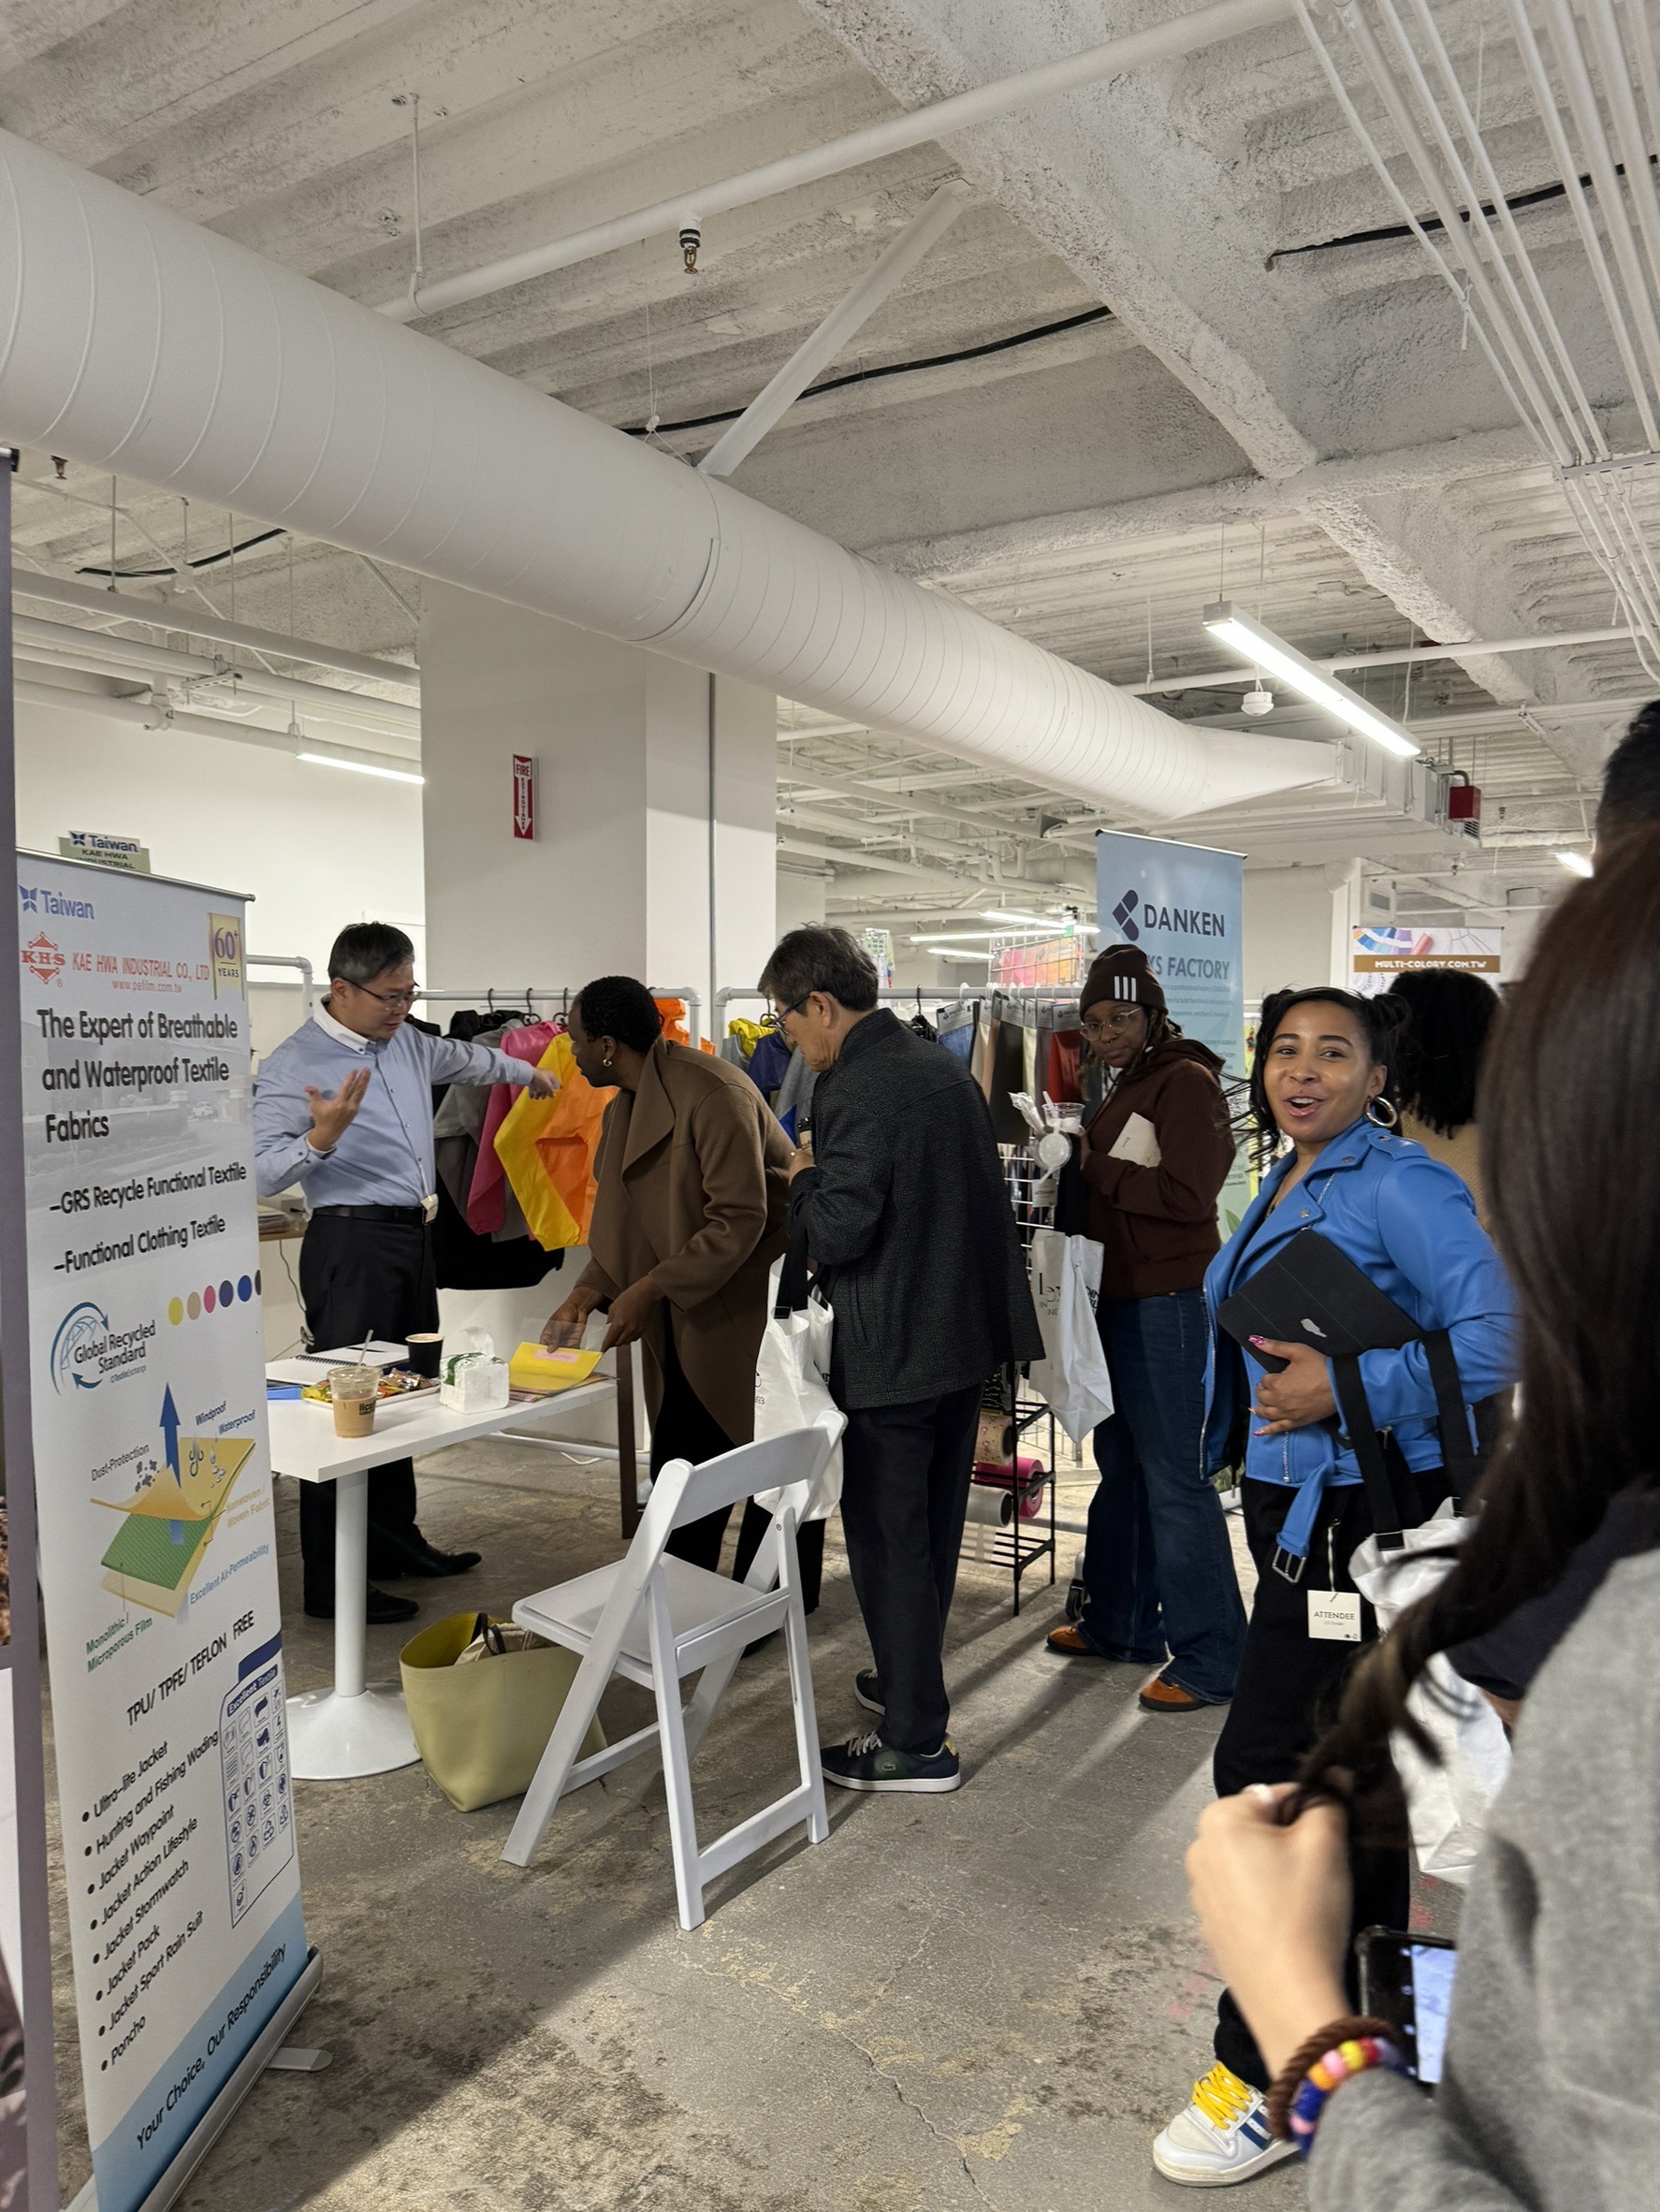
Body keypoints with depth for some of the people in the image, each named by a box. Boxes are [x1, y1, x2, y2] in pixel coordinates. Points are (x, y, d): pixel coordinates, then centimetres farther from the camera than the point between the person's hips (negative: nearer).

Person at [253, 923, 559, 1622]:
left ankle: (395, 1544, 29)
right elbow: (262, 1174, -19)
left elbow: (462, 1057, 33)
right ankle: (330, 1584, 3)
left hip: (414, 1237, 9)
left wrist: (526, 1072, 48)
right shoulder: (293, 1065, -12)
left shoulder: (408, 1041, 11)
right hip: (352, 1243, -8)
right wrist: (321, 1136, -36)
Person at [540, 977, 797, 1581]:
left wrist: (649, 1290, -24)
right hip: (686, 1324, 9)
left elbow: (740, 1220, -25)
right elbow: (623, 1219, 12)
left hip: (752, 1303, -9)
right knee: (680, 1467, 12)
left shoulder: (712, 1094, -22)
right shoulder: (625, 1107, 8)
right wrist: (588, 1292, -3)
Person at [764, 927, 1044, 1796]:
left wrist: (804, 1178, -4)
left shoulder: (855, 1091, -20)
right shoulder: (945, 1065, 8)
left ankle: (916, 1742, 13)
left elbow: (839, 1233, -24)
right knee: (932, 1526, 21)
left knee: (887, 1538, 3)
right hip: (967, 1332, 9)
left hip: (892, 1354, -9)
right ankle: (911, 1680, 39)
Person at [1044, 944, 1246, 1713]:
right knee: (1121, 1466, 18)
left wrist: (1092, 1166, -15)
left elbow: (1187, 1194, -22)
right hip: (1123, 1297, 10)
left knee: (1175, 1478, -5)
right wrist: (1076, 1165, 5)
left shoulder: (1185, 1081, -13)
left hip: (1169, 1303, -10)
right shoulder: (1129, 1086, 17)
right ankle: (1120, 1625, 32)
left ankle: (1211, 1661, 7)